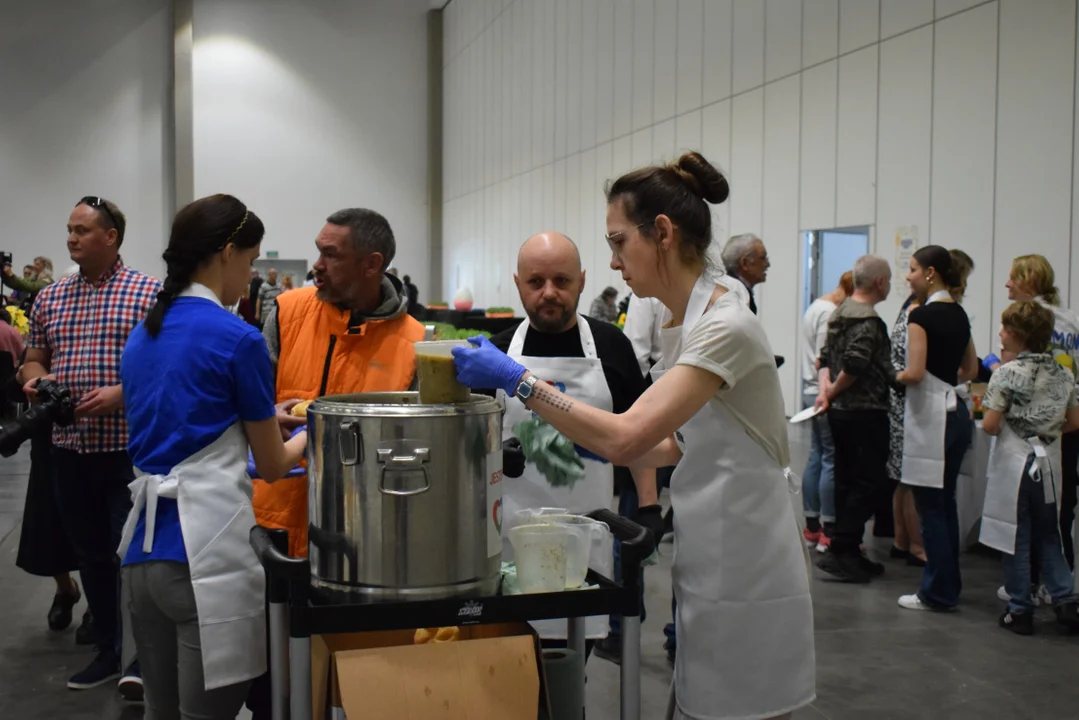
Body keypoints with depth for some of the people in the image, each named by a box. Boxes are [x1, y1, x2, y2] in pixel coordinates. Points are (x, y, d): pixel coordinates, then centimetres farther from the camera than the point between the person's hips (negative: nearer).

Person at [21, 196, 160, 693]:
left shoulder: (149, 292, -4)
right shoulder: (49, 298, 12)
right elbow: (33, 358, 18)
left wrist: (120, 394, -20)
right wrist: (34, 378, -4)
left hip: (129, 444, -5)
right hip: (69, 445, 6)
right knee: (90, 550, 13)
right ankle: (108, 649, 26)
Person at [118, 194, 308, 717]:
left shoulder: (143, 335, 13)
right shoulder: (237, 339, -9)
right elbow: (272, 465, 2)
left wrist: (264, 417, 28)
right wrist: (310, 433, 21)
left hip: (145, 546, 8)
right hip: (206, 549, -8)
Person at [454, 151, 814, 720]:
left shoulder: (726, 327, -21)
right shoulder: (683, 326, 8)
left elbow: (627, 436, -29)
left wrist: (517, 380, -25)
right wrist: (597, 447, 5)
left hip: (743, 580, -9)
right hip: (711, 571, 9)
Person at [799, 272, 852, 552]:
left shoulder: (815, 306, 16)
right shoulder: (830, 313, -15)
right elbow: (822, 361, -20)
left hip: (812, 392, 10)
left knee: (816, 458, 12)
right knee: (832, 460, -5)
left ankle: (812, 527, 18)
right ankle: (828, 532, -1)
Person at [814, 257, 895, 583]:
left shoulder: (840, 312, 13)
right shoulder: (869, 321, -17)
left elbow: (826, 357, 12)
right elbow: (854, 364, -27)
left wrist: (826, 387, -2)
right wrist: (834, 391, -11)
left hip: (840, 411, 10)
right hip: (865, 412, -10)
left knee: (847, 482, 13)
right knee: (870, 484, -4)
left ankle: (849, 553, 20)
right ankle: (839, 551, -6)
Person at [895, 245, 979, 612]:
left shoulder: (922, 314, -13)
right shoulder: (959, 314, 12)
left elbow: (915, 372, -20)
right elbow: (971, 369, 20)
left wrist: (892, 377, -2)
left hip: (929, 414, -9)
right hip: (956, 410, 9)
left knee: (930, 507, 0)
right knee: (945, 503, 16)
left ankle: (938, 593, 7)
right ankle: (949, 584, 25)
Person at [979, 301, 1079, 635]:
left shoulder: (1007, 374, -13)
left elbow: (990, 425, -16)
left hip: (1014, 463, -5)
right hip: (1049, 464, 5)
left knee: (1016, 539, 4)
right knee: (1048, 536, 17)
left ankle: (1020, 610, 10)